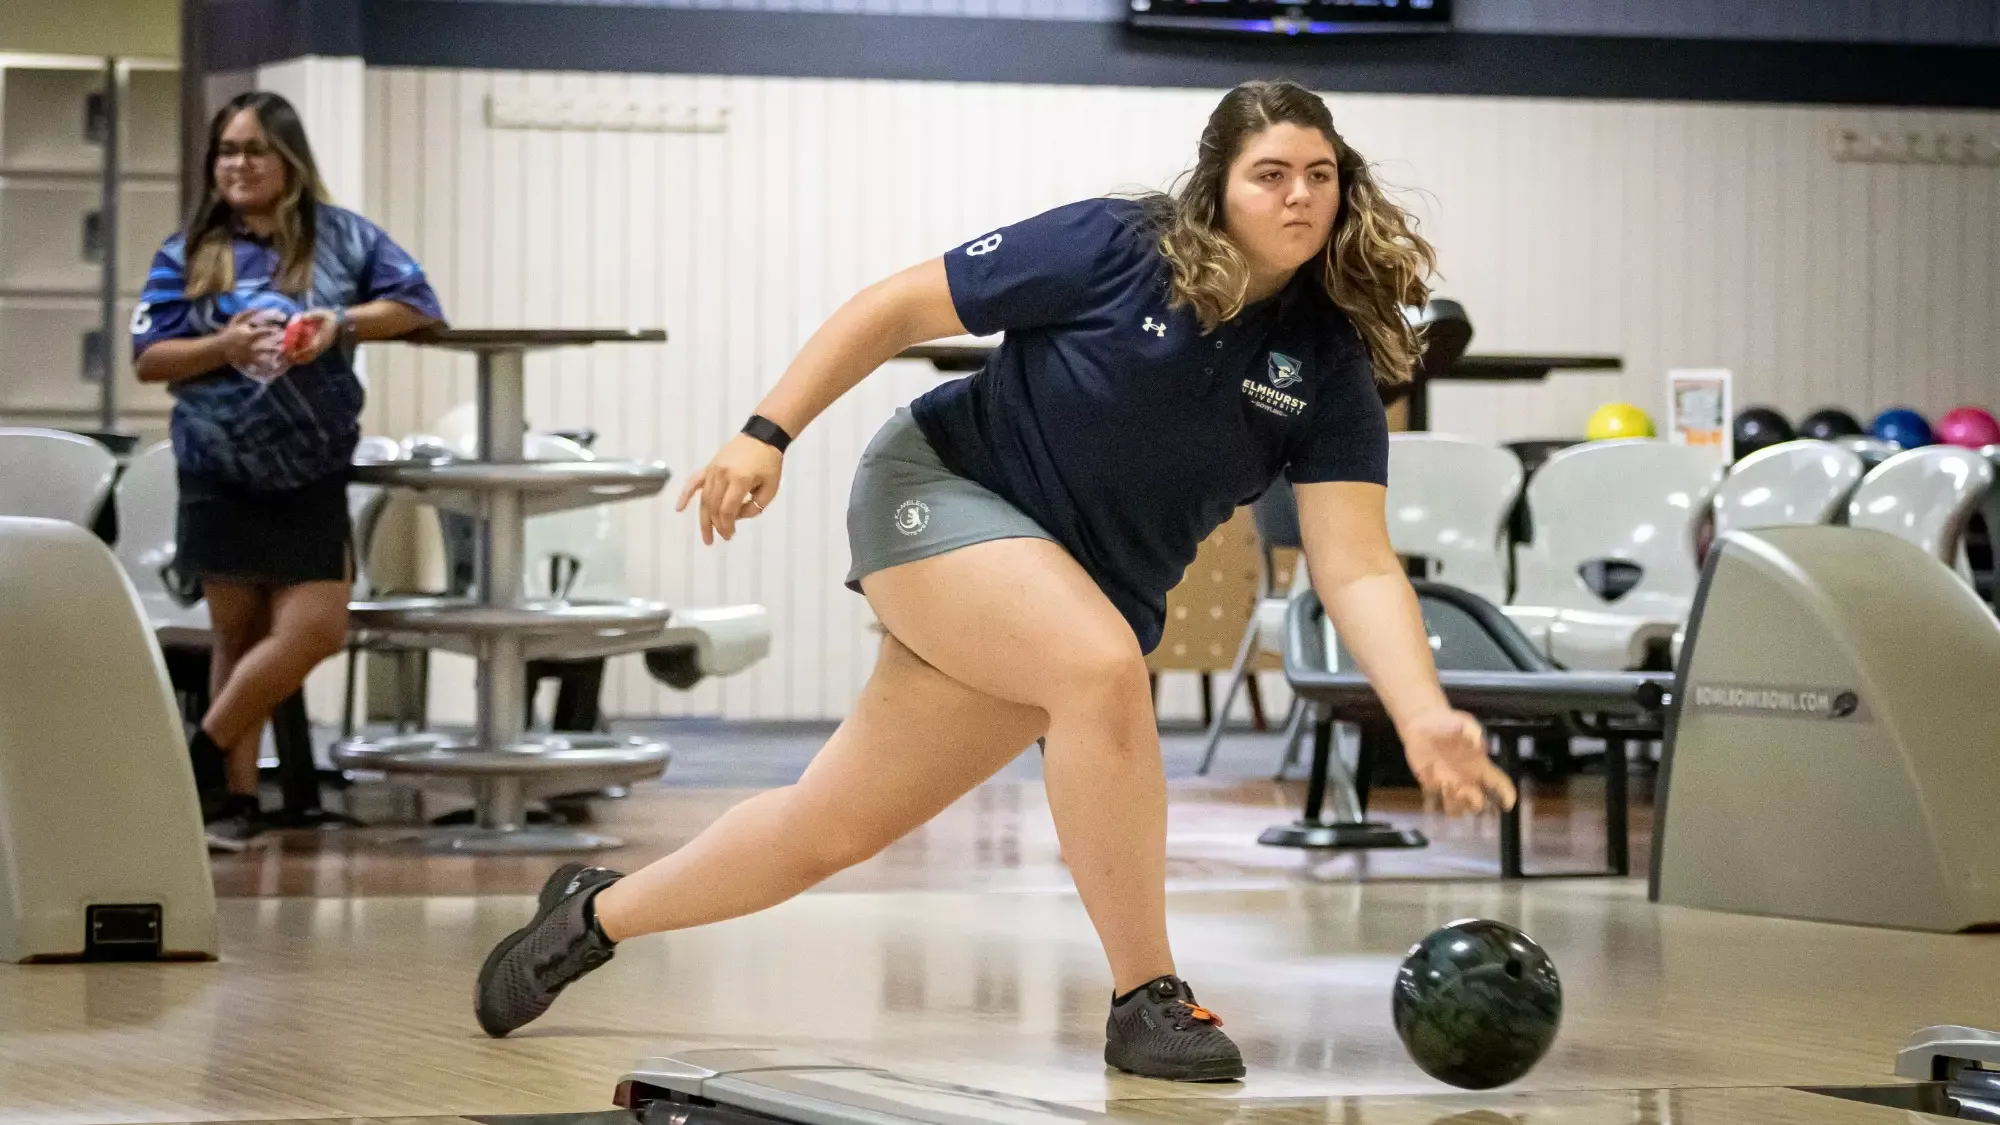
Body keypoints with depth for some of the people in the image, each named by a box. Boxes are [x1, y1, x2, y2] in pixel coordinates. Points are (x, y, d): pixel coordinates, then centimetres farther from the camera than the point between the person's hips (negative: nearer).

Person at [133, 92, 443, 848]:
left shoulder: (341, 238, 1)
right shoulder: (187, 254, 1)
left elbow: (416, 304, 4)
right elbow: (148, 359, -1)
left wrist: (345, 322, -12)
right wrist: (224, 345, -18)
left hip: (313, 475, 1)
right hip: (221, 476, 0)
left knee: (313, 629, -7)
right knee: (238, 635, 5)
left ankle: (204, 757, 10)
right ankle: (234, 794, 13)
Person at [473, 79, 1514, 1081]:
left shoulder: (1330, 365, -9)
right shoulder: (1115, 249, -16)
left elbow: (1357, 569, -15)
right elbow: (897, 310, -8)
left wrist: (1424, 719, -31)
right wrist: (767, 433, -16)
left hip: (1086, 598, 4)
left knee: (831, 827, 7)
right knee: (1100, 664, -33)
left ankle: (599, 912, 31)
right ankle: (1144, 1002, -24)